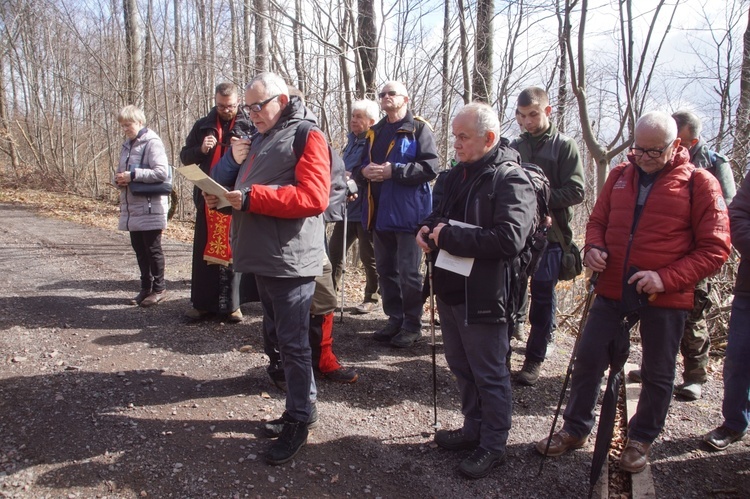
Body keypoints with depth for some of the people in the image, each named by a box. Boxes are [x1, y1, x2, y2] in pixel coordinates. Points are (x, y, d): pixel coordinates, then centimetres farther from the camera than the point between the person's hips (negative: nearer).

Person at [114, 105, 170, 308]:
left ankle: (159, 288, 13)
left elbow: (162, 172, -21)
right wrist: (119, 179, -1)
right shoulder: (127, 145, 15)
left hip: (150, 208, -8)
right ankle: (146, 287, 23)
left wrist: (133, 175, -21)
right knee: (139, 249, 13)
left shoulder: (152, 142, -10)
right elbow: (120, 170, 23)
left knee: (153, 249, 1)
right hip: (132, 208, 8)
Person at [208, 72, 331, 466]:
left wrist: (251, 197, -23)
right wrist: (218, 196, 3)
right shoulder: (259, 139, 21)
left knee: (292, 341, -1)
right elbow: (236, 187, 26)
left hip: (289, 260, -9)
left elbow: (314, 197, -21)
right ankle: (301, 404, 29)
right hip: (261, 257, 9)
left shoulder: (306, 136, -7)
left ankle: (297, 421, 12)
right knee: (277, 335, 15)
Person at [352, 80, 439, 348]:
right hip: (380, 212, 7)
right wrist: (364, 171, -6)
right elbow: (358, 169, 18)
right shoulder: (375, 132, 18)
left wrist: (393, 170, -20)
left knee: (408, 272, -1)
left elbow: (430, 168, -14)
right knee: (385, 269, 13)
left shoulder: (418, 128, -3)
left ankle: (412, 325, 12)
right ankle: (395, 319, 25)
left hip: (407, 213, -7)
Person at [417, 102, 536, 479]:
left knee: (489, 374, 6)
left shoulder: (511, 180, -16)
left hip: (482, 295, -9)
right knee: (460, 366, 20)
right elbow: (442, 212, 24)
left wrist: (448, 236, -22)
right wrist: (428, 227, 0)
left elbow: (509, 239, -28)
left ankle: (493, 445, 24)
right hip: (450, 288, 9)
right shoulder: (459, 174, 10)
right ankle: (474, 428, 38)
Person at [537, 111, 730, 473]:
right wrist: (593, 247, -7)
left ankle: (641, 439, 33)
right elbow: (598, 220, 15)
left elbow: (716, 249, -8)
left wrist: (667, 277, -19)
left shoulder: (698, 183, -6)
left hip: (665, 298, -3)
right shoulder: (620, 175, 6)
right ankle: (575, 429, 25)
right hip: (613, 291, 3)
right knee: (588, 358, 7)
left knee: (657, 373, 12)